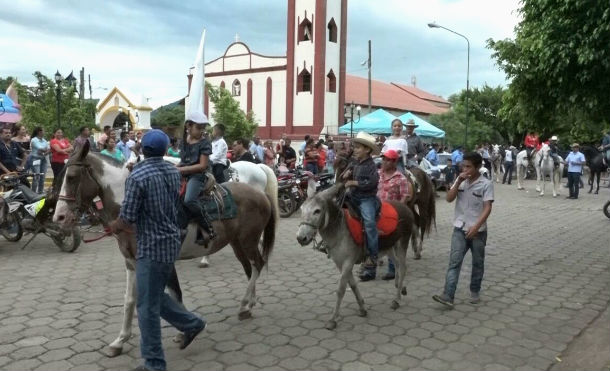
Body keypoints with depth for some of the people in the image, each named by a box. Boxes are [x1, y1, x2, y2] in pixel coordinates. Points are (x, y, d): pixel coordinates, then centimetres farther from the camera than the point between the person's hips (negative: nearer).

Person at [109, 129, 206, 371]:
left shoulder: (137, 177, -17)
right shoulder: (174, 172, 5)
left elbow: (127, 219, -17)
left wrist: (115, 226, 7)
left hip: (151, 247, -8)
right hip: (171, 242, 8)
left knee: (147, 307, 4)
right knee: (155, 296, 26)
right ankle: (192, 323, 32)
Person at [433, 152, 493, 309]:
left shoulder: (486, 184, -9)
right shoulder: (461, 180, 5)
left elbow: (487, 208, -15)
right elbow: (449, 199, -2)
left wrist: (476, 226, -25)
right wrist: (458, 182, -13)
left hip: (478, 231, -3)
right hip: (459, 229, 3)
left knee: (477, 263, 12)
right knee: (454, 262, -6)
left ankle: (475, 291, 30)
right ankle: (448, 296, -12)